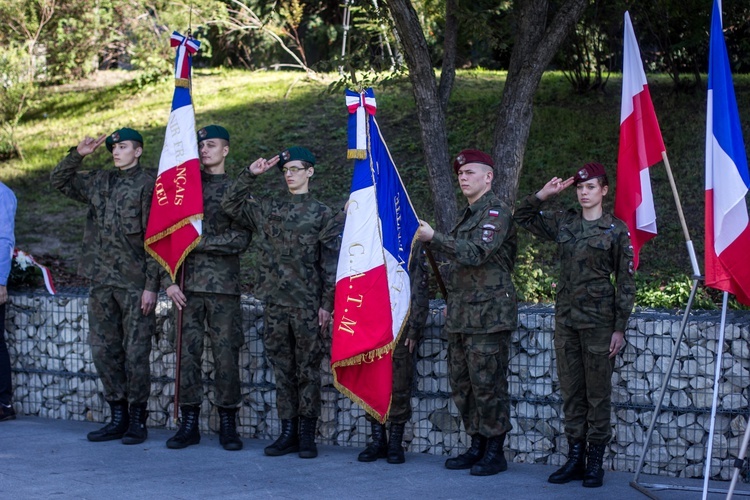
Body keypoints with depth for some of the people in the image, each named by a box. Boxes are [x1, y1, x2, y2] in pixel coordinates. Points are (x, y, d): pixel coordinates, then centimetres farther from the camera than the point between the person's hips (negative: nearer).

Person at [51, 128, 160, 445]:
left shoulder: (148, 185, -5)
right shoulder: (99, 183, 13)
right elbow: (59, 181, 21)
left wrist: (151, 286, -14)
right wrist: (78, 154, 5)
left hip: (134, 284, -6)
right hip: (102, 283, 6)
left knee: (135, 353, -2)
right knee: (103, 351, 8)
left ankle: (137, 421, 7)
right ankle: (118, 418, 17)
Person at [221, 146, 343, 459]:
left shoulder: (322, 215, 0)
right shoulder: (268, 210, 11)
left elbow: (330, 263, -3)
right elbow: (230, 205, 12)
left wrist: (326, 304, -8)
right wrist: (250, 174, 2)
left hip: (308, 306, -4)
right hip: (276, 304, 4)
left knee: (307, 370, 0)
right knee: (282, 370, 7)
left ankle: (307, 436, 5)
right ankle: (288, 433, 13)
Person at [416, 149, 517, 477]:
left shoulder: (496, 211, -9)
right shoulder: (468, 214, 21)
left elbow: (476, 252, -22)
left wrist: (434, 238, -26)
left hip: (489, 313, -9)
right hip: (462, 314, 9)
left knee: (487, 383, -6)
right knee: (462, 383, 10)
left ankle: (495, 452, 0)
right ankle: (476, 446, 18)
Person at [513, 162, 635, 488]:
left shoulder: (616, 230, -3)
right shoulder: (563, 224, 8)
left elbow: (625, 282, -3)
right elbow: (523, 216, 19)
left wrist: (619, 328, -7)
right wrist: (544, 194, 3)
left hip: (598, 322, -4)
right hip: (566, 320, 4)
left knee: (597, 393, 1)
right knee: (571, 393, 8)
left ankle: (595, 463, 7)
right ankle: (575, 459, 15)